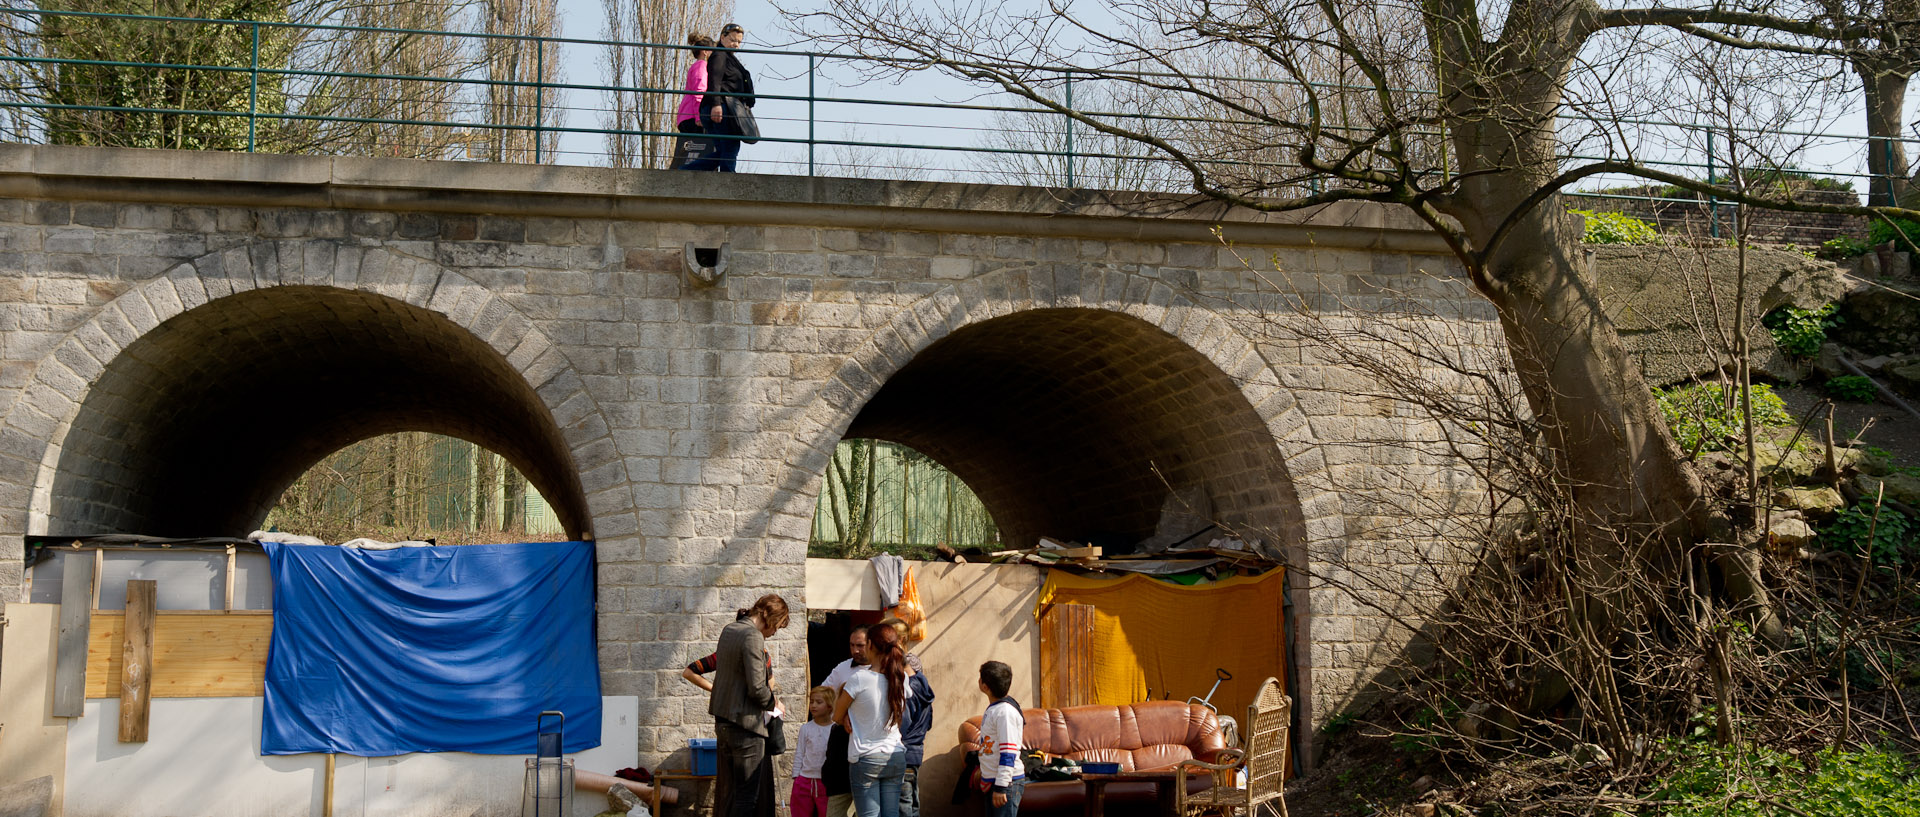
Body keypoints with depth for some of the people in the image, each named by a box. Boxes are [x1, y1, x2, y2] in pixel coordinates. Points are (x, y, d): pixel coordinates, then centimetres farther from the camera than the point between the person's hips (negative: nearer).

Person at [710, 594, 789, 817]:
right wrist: (773, 703, -1)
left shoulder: (728, 630, 12)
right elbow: (756, 688, -20)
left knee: (732, 792, 15)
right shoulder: (753, 636, -17)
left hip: (722, 721, 9)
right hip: (745, 723, -9)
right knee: (748, 796, -3)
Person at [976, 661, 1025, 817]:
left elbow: (1009, 752, -21)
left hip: (1007, 782, -10)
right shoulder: (993, 708, 13)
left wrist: (1001, 787, -23)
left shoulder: (1006, 712, -17)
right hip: (992, 781, 10)